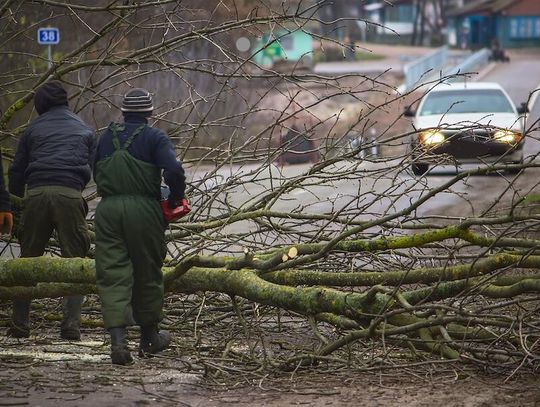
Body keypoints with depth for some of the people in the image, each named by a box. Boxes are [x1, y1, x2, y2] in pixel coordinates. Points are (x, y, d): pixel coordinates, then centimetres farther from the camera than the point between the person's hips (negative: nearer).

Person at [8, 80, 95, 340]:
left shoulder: (34, 128, 18)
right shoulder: (84, 130, 23)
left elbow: (17, 170, 17)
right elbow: (93, 169, 20)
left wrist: (14, 201, 26)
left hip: (36, 193, 0)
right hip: (70, 195, 0)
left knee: (28, 259, 9)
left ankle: (19, 325, 7)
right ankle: (71, 325, -7)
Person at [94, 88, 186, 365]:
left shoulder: (107, 137, 11)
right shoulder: (154, 138, -3)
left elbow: (96, 174, 16)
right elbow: (174, 171, -15)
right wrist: (176, 198, 1)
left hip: (108, 209, 2)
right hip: (143, 210, -2)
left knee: (112, 276, 0)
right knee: (147, 274, 14)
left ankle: (117, 340, -16)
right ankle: (148, 338, 28)